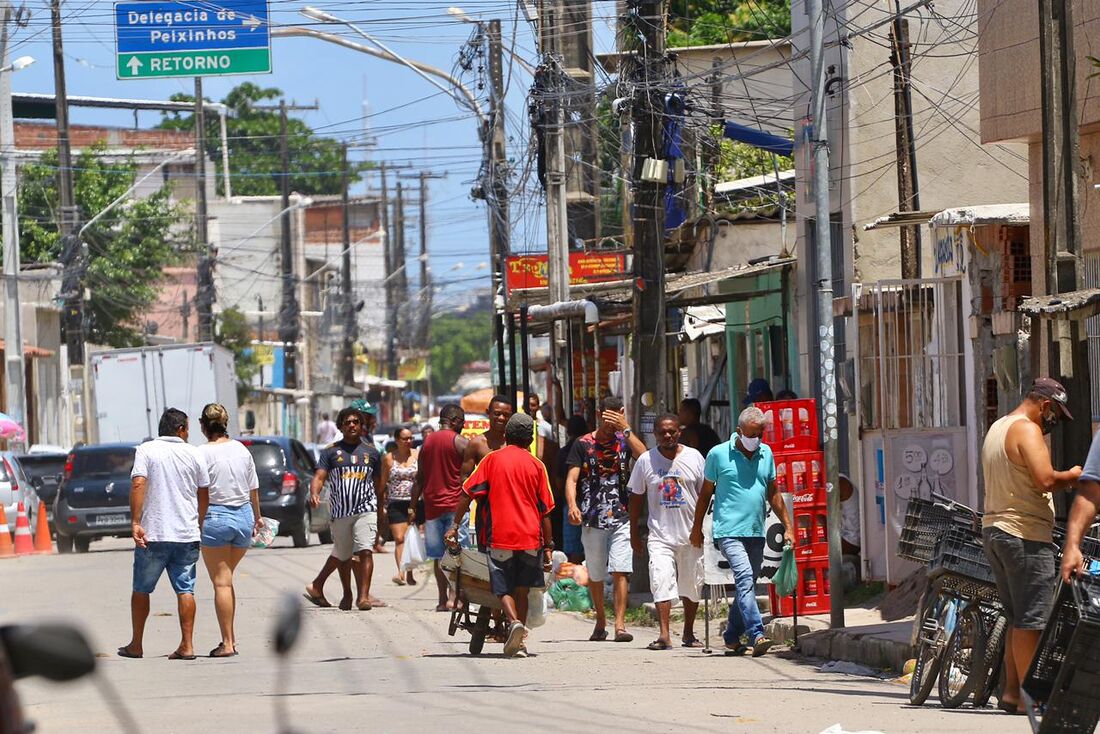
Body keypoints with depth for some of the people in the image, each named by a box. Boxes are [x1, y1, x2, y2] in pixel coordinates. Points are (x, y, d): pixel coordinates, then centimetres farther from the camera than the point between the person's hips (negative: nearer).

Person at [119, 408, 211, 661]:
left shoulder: (146, 450, -1)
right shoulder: (193, 454, 5)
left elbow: (138, 484, -13)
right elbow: (204, 493, 7)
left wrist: (135, 522, -16)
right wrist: (201, 523, 19)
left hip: (153, 534, -2)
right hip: (187, 534, 2)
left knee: (141, 590, 10)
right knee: (185, 589, 3)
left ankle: (136, 645, 16)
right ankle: (187, 646, -4)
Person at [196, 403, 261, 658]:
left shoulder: (204, 453, -9)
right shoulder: (242, 450, 6)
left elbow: (202, 495, -12)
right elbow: (254, 490, 12)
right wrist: (257, 517, 26)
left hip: (215, 517, -5)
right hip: (244, 515, 5)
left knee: (221, 582, 0)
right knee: (226, 579, 17)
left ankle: (227, 643, -3)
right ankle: (230, 638, 16)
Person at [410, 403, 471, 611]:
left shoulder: (427, 442, 12)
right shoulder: (461, 442, -5)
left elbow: (419, 478, 13)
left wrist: (413, 506, 15)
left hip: (432, 506, 5)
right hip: (455, 505, -5)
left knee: (438, 555, 8)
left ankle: (442, 599, 7)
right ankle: (453, 597, -15)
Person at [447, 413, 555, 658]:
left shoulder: (492, 460, 4)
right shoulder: (536, 466, 5)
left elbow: (467, 493, -2)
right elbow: (545, 511, 5)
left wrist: (455, 525, 2)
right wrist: (548, 547, 8)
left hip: (499, 537, -1)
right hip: (531, 537, 1)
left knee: (504, 589, 3)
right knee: (522, 590, 12)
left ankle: (513, 621, -25)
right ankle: (519, 643, 10)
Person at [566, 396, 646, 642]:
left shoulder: (624, 440, 6)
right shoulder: (583, 444, 4)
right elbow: (572, 479, -2)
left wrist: (626, 429, -16)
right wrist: (572, 505, -18)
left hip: (620, 519, -1)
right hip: (592, 520, 1)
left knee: (620, 571, -13)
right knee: (595, 575, 11)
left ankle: (620, 625, -14)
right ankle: (600, 621, 28)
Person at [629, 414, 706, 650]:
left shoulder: (694, 457, 2)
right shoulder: (646, 461, 2)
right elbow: (636, 497, 9)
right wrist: (634, 533, 8)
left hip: (691, 533, 1)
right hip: (660, 535, -1)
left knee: (691, 586, 9)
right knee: (661, 582, -16)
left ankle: (688, 633, 24)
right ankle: (664, 635, -21)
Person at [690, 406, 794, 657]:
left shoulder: (766, 453, 12)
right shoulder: (719, 454, -1)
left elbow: (773, 494, 19)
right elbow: (706, 493, 8)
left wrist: (787, 527, 17)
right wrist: (697, 528, 10)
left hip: (756, 533, 5)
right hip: (729, 531, -5)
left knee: (747, 585, 10)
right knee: (744, 577, -21)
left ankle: (732, 637, 24)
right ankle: (756, 635, -30)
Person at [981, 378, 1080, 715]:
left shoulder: (996, 429, 20)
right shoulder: (1027, 430, -11)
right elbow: (1045, 479, -23)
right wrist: (1072, 477, -4)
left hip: (994, 529, 10)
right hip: (1025, 534, -10)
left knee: (1017, 618, 13)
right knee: (1032, 619, -7)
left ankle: (1011, 690, 12)